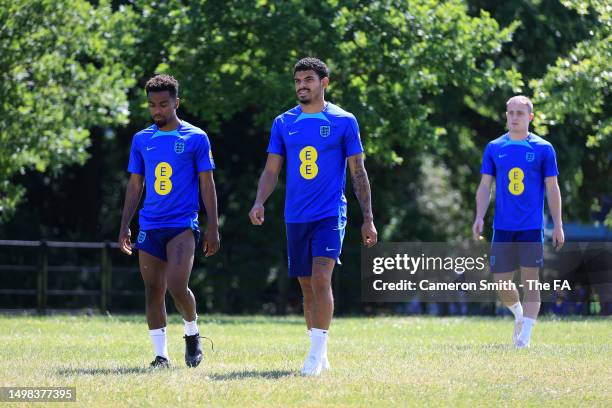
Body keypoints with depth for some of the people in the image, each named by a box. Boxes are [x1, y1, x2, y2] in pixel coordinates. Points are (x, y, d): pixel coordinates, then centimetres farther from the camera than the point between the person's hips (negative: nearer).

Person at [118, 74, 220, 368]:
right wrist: (124, 227, 10)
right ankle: (161, 354, 9)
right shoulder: (141, 140, 10)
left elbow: (207, 185, 1)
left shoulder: (196, 138, 0)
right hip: (149, 227, 4)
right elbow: (135, 185, 15)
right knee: (153, 291, 2)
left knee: (177, 286, -17)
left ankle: (192, 332, 11)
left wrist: (213, 228, -3)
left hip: (183, 225, -4)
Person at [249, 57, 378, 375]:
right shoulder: (283, 123, 8)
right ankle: (319, 356, 17)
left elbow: (358, 172, 2)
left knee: (321, 279, -19)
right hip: (295, 217, 4)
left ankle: (317, 353, -17)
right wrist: (259, 203, -9)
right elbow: (271, 170, 8)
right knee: (307, 286, 8)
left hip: (330, 214, -4)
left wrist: (368, 218, -1)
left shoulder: (344, 121, 0)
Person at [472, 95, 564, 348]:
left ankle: (524, 338, -4)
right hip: (502, 227, 2)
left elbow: (552, 189, 3)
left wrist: (558, 226, -1)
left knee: (530, 282, -6)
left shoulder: (543, 149, 1)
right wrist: (479, 217, -6)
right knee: (501, 284, 5)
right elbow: (485, 186, 7)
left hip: (532, 227, -2)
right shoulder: (494, 148, 6)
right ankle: (519, 315, 34)